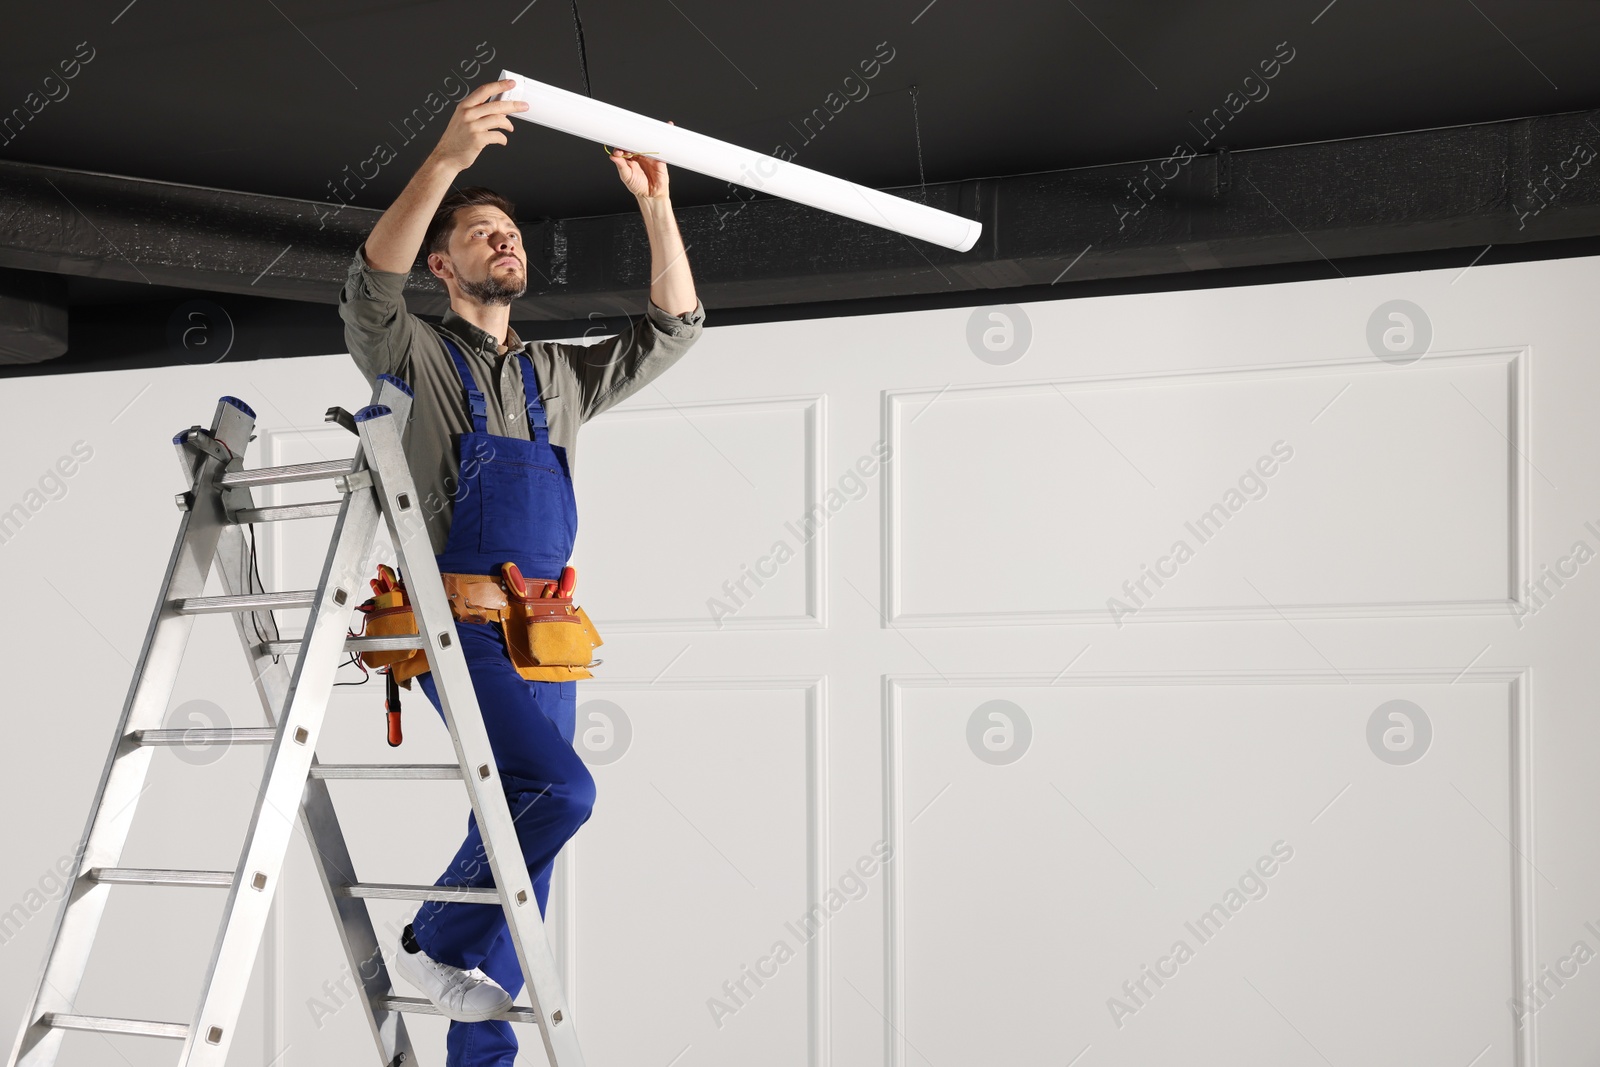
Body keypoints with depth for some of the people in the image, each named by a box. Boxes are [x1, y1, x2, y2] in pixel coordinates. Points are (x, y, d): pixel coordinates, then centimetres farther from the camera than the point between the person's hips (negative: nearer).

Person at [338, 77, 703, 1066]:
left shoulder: (559, 376, 20)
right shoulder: (415, 357, 3)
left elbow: (673, 328, 17)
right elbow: (370, 286, -18)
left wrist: (655, 203, 5)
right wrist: (449, 157, -29)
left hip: (541, 633, 6)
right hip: (457, 623, -6)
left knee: (521, 830, 5)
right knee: (560, 789, -23)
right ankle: (436, 941, -3)